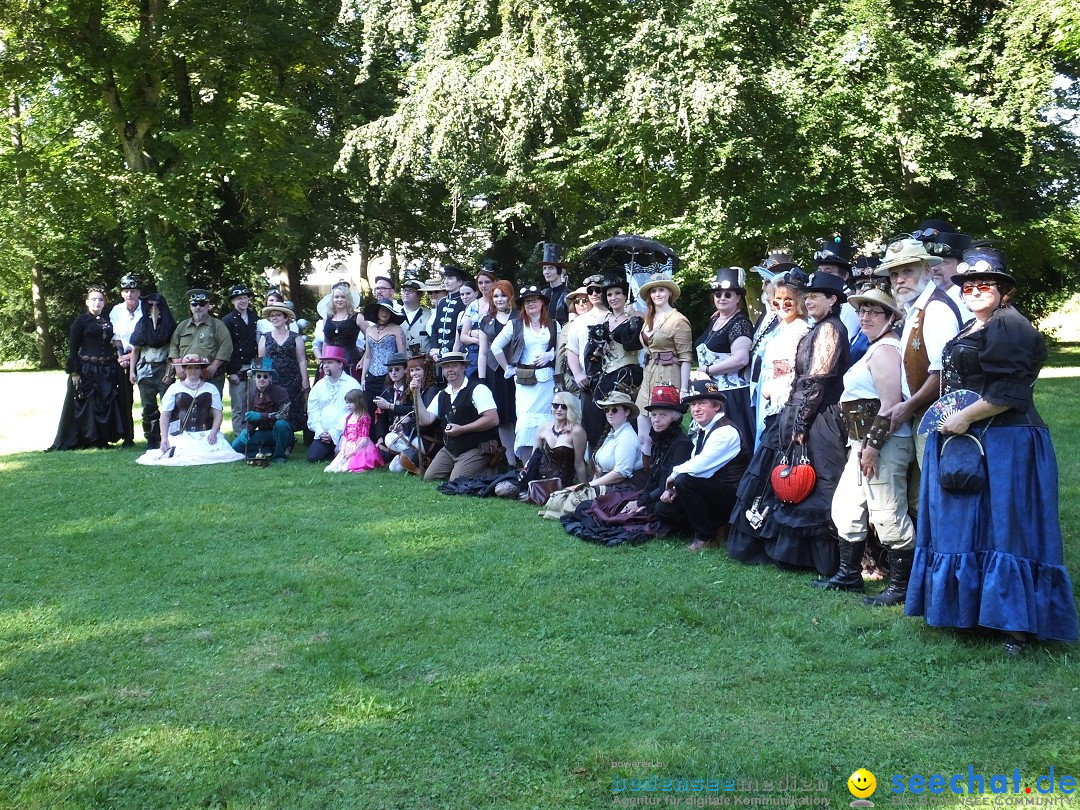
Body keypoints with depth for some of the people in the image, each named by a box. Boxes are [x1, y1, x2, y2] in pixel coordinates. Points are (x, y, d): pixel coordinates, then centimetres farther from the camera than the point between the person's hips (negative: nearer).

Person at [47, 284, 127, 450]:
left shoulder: (107, 322, 13)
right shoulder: (80, 321, -1)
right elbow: (73, 348, -4)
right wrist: (74, 372, -12)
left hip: (107, 371, 5)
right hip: (86, 370, -5)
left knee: (107, 405, 5)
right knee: (85, 406, -2)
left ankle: (102, 439, 13)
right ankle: (81, 441, 4)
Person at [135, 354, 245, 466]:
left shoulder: (211, 388, 12)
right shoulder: (174, 388, 10)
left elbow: (218, 414, 7)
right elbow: (165, 415, 8)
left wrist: (213, 432, -11)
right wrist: (164, 438, -3)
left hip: (205, 435, 2)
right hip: (181, 435, -1)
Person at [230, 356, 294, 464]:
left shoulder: (280, 392, -12)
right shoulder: (250, 395, 2)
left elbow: (283, 414, -25)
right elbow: (246, 420, 1)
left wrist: (260, 416, -34)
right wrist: (245, 431, -23)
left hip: (280, 432, -4)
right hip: (264, 434, 4)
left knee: (280, 424, -38)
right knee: (237, 445, -16)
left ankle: (280, 455, -15)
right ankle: (270, 452, -8)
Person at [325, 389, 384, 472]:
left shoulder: (364, 418, -8)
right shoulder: (348, 418, 15)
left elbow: (364, 438, -13)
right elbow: (345, 436, 14)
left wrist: (353, 451, -17)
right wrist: (342, 450, -1)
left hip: (360, 446, -7)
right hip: (348, 446, 7)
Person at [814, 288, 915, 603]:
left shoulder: (885, 350, -13)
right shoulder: (875, 349, 20)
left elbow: (890, 404, -21)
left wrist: (873, 445, -22)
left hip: (884, 444, -11)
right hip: (863, 443, 11)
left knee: (888, 516, -7)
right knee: (845, 507, 16)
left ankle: (900, 586, 2)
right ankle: (849, 575, 26)